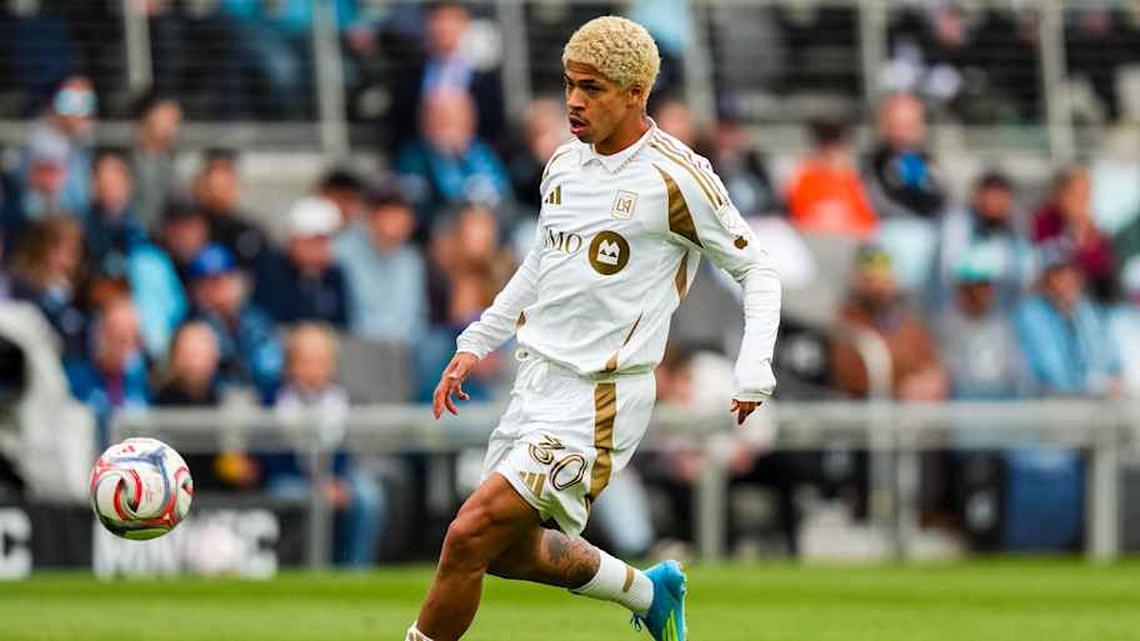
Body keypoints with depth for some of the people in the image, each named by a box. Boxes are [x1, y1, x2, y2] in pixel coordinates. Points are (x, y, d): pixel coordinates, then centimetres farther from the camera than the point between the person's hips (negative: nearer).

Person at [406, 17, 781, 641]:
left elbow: (757, 270, -4)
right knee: (510, 552, 17)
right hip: (537, 382, 8)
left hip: (599, 401, -8)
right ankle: (650, 591, 38)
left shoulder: (677, 179, -12)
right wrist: (477, 342, 22)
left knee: (469, 536, -16)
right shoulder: (564, 164, 8)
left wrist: (752, 374, -13)